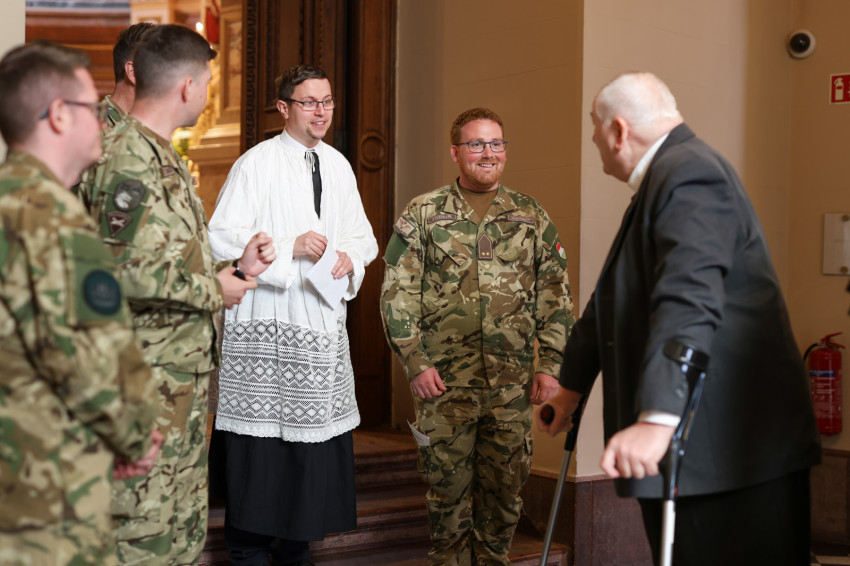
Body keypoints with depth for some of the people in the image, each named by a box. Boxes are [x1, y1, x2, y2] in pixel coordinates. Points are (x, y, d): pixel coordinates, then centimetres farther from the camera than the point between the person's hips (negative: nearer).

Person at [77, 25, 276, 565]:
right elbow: (129, 272, -25)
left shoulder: (165, 157, 16)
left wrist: (237, 268, 9)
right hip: (148, 381, -10)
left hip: (187, 375, 10)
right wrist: (214, 291, -13)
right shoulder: (127, 160, -16)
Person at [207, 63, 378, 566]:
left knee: (315, 434, 7)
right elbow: (222, 237, -10)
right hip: (266, 322, -5)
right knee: (261, 432, -4)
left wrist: (350, 258, 0)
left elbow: (363, 236, 22)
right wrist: (289, 247, -17)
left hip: (323, 318, 6)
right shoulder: (257, 163, -4)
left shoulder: (338, 166, 15)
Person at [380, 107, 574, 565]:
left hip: (512, 384, 2)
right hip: (444, 380, -2)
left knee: (505, 485, 9)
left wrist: (549, 365, 1)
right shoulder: (422, 214, 3)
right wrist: (415, 363, -7)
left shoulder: (532, 217, 9)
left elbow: (555, 296, 9)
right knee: (449, 486, 5)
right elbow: (397, 294, 0)